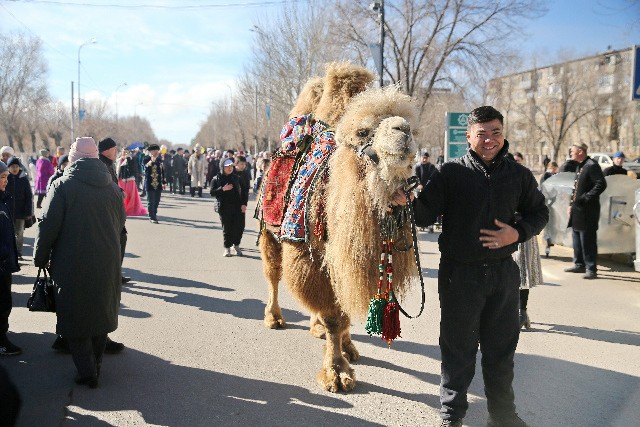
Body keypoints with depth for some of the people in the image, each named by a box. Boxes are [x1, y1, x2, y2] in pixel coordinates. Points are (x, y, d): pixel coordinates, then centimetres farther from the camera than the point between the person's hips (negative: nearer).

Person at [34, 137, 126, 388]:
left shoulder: (63, 185, -11)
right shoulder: (112, 187, 3)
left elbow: (48, 225, -11)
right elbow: (120, 223, 12)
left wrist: (41, 257, 1)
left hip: (72, 265, -4)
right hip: (107, 264, 4)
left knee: (74, 318, 7)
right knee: (102, 313, 17)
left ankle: (87, 372, 9)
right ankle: (95, 365, 28)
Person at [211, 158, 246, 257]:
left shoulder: (236, 177, 10)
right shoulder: (217, 179, 4)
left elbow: (242, 191, 8)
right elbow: (212, 192, -3)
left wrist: (243, 204, -2)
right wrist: (222, 189, -17)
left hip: (237, 207, 2)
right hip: (224, 207, -2)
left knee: (238, 227, -1)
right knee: (227, 228, 3)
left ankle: (236, 245, 19)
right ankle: (227, 248, 16)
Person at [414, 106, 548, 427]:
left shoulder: (518, 175, 4)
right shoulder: (451, 173, -6)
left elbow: (539, 213, 13)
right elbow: (425, 216, -11)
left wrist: (518, 233, -7)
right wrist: (409, 201, -32)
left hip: (503, 271, 3)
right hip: (460, 273, -3)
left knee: (501, 349, 16)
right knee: (458, 348, 8)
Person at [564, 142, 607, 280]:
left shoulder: (592, 166, -14)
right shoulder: (579, 166, 16)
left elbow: (601, 184, -21)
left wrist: (586, 198, -22)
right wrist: (571, 204, 15)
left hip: (587, 211, -10)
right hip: (577, 210, 10)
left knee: (588, 240, -6)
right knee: (577, 238, 17)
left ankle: (591, 269, -1)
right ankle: (579, 264, 27)